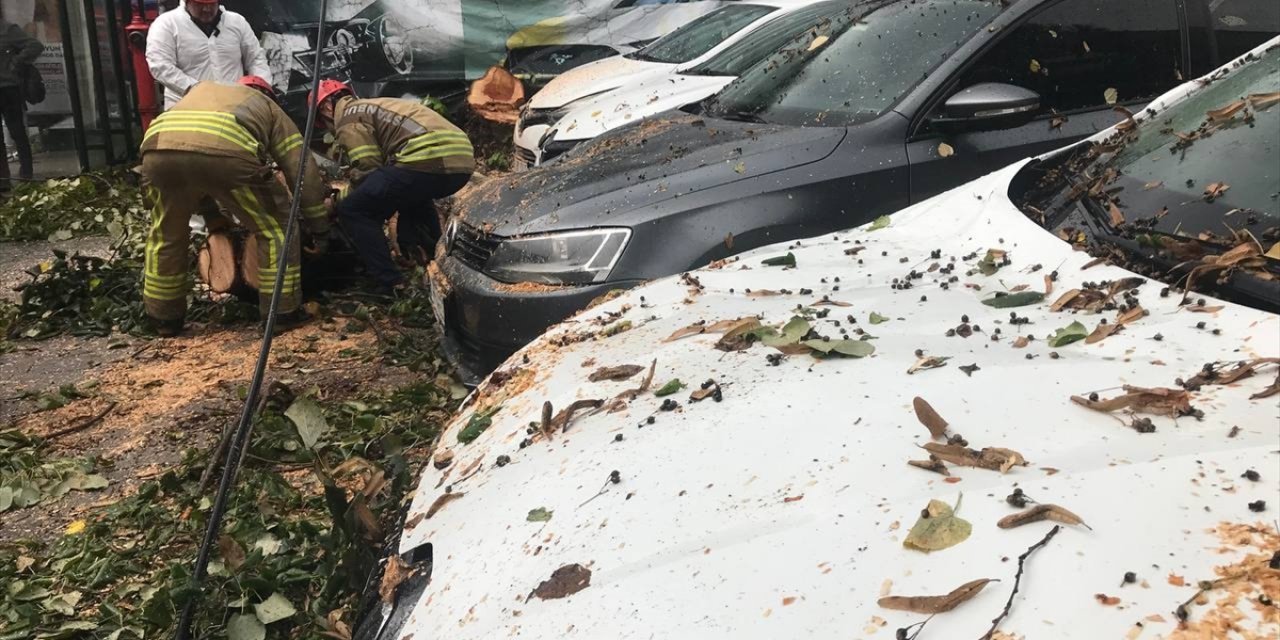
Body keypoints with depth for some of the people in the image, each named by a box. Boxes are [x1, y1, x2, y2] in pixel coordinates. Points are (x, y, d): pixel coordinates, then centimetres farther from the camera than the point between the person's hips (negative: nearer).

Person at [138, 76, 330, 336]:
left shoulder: (201, 89, 46)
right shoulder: (270, 109, 35)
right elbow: (302, 171, 29)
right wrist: (318, 227, 35)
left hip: (159, 149, 4)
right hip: (226, 152, -4)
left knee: (166, 234, 28)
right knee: (276, 229, 17)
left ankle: (163, 318, 35)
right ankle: (283, 312, 18)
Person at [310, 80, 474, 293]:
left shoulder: (348, 117, 9)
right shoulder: (375, 107, 38)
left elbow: (368, 169, 1)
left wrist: (342, 200, 19)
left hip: (427, 161, -9)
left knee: (352, 210, 3)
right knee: (413, 195, 41)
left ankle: (392, 286, -2)